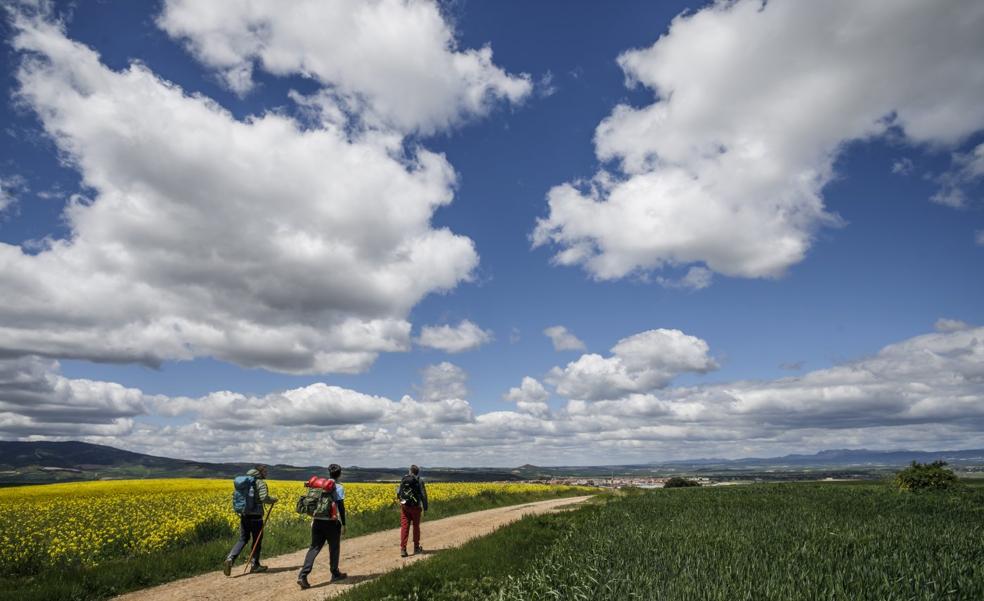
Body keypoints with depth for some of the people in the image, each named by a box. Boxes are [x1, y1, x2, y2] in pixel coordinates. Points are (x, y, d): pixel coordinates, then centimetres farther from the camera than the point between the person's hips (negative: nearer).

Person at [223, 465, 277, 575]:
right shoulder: (260, 483, -11)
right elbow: (264, 498, -23)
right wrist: (273, 500, -5)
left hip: (244, 515, 6)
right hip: (255, 516, -6)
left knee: (243, 539, 13)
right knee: (257, 540, 8)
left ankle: (230, 559, -8)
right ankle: (255, 565, 16)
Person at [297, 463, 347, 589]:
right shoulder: (339, 487, -8)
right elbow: (341, 507, -11)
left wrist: (313, 519, 23)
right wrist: (344, 524, -4)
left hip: (318, 521, 4)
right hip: (332, 522, -4)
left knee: (314, 548, 6)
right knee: (334, 548, 13)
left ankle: (303, 575, -8)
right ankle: (335, 574, 25)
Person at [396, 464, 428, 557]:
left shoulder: (404, 479, 4)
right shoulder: (420, 480, -4)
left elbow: (398, 493, 5)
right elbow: (423, 494, -8)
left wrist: (397, 488, 28)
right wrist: (425, 507, 1)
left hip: (404, 506, 1)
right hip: (415, 507, -1)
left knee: (404, 526, -1)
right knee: (416, 526, 14)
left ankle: (403, 549, -10)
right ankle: (416, 548, 24)